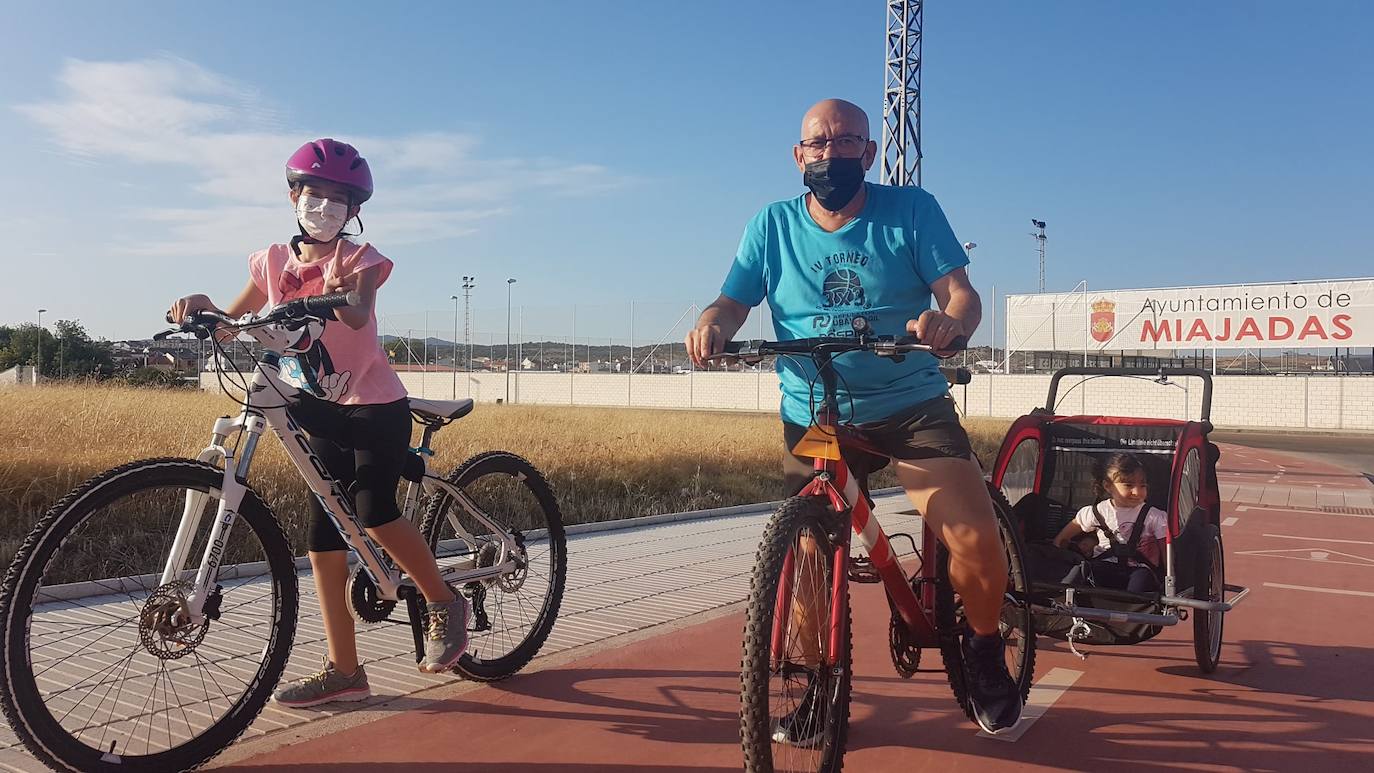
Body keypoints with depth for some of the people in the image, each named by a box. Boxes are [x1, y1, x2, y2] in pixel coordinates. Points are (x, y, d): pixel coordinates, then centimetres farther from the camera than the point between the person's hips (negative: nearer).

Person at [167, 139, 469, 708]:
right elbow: (234, 321, 5)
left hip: (375, 407, -5)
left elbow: (359, 315, -29)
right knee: (323, 542, 2)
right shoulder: (275, 261, 6)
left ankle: (444, 604, 6)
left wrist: (339, 296, -52)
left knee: (375, 515, -20)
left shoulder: (360, 259, -8)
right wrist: (202, 307, -17)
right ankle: (344, 672, 9)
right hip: (322, 413, 5)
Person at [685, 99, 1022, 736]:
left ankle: (984, 650, 13)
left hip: (911, 405, -1)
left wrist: (950, 321, -31)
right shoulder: (772, 225, 4)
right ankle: (820, 686, 24)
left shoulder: (912, 210, 0)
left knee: (977, 539, -17)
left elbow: (962, 294, -7)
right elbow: (732, 303, 1)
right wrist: (711, 327, -24)